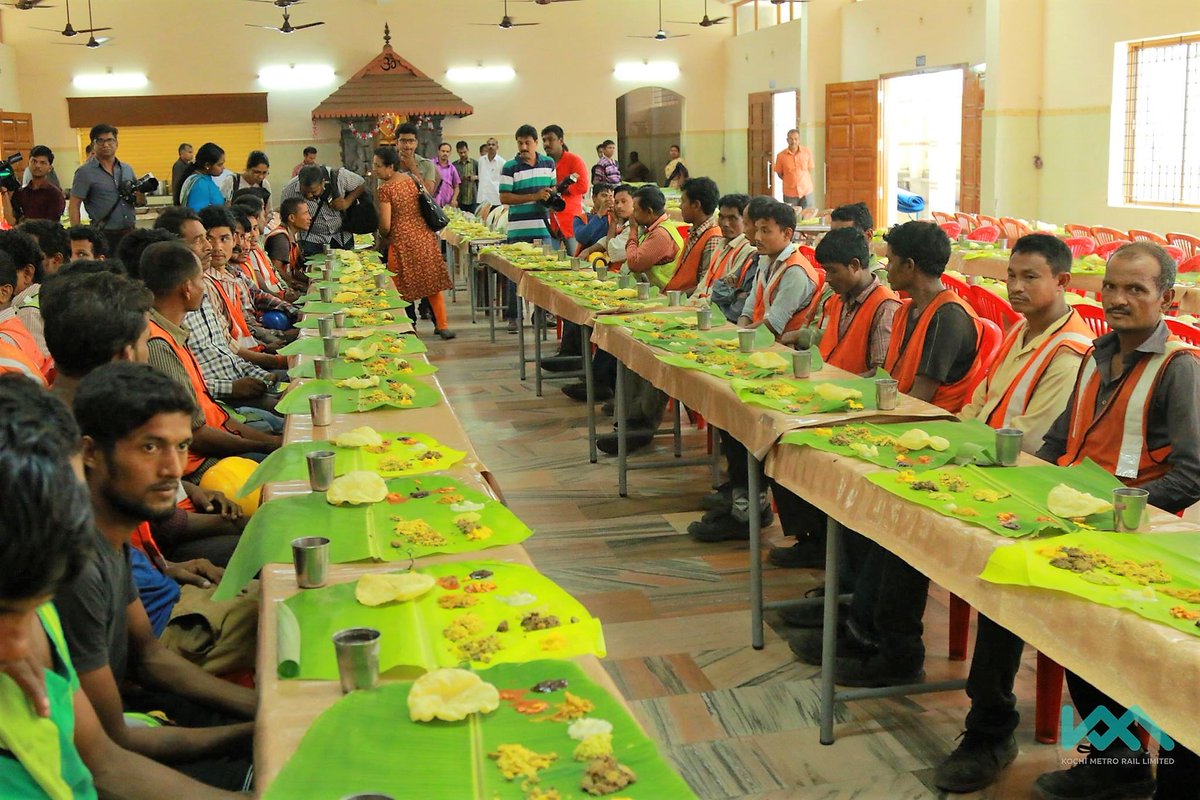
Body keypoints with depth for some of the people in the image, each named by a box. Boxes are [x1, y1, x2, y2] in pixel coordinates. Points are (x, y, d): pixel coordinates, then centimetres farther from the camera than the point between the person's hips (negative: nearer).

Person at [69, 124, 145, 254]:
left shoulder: (127, 169, 13)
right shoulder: (85, 172, -2)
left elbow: (138, 201, 21)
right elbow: (73, 206, -5)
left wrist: (140, 199, -3)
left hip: (129, 233, 5)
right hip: (104, 236, -5)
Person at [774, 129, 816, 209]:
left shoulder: (807, 152, -3)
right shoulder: (781, 155, -6)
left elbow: (810, 169, 7)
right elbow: (779, 173, 5)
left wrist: (803, 183, 3)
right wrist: (791, 182, 0)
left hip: (806, 191, 1)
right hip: (789, 193, -1)